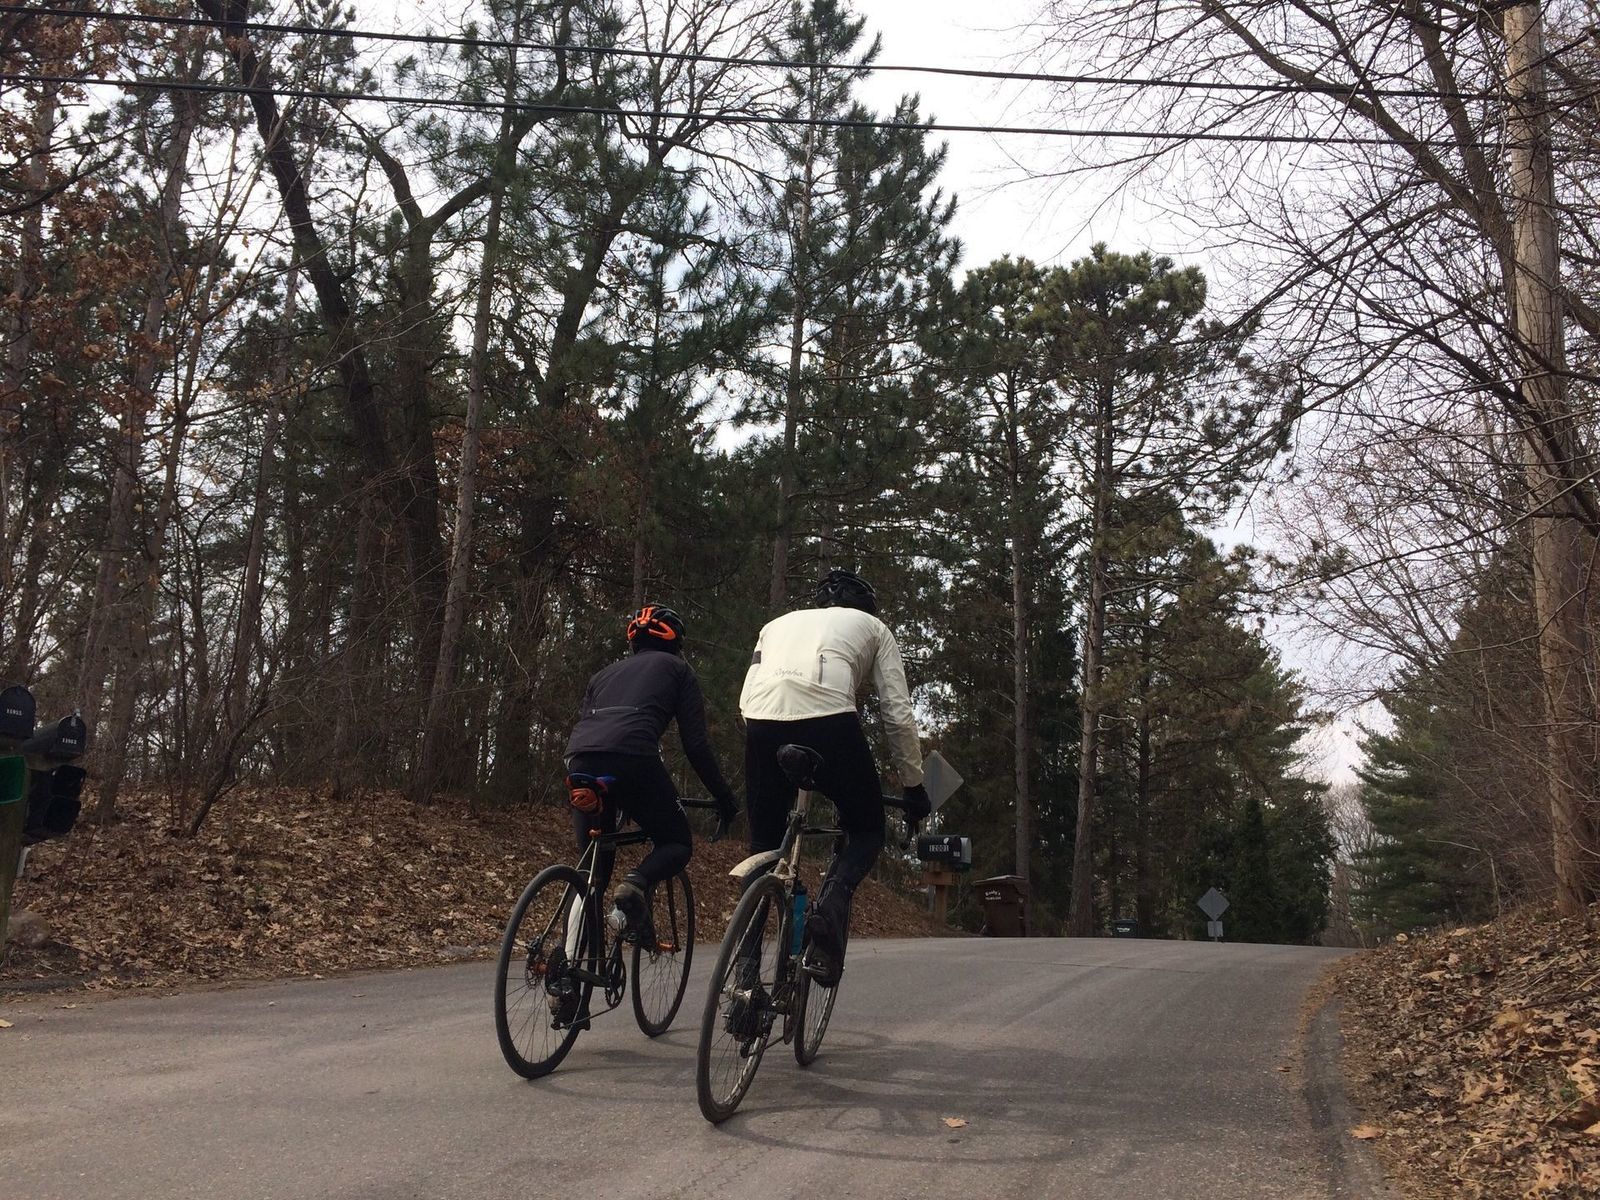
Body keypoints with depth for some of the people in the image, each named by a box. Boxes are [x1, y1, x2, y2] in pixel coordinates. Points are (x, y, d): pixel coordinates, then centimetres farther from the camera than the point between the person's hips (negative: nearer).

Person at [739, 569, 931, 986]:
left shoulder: (779, 622, 37)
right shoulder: (873, 627, 28)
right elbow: (899, 715, 20)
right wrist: (914, 786, 28)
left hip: (761, 723, 3)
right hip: (828, 721, -3)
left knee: (764, 847, 18)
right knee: (867, 830, 19)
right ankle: (831, 906, -10)